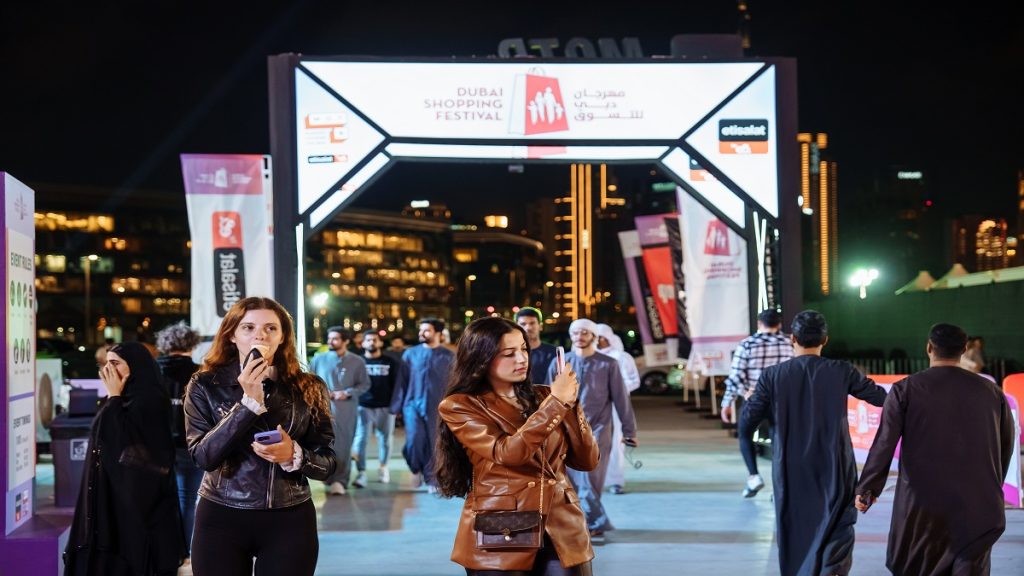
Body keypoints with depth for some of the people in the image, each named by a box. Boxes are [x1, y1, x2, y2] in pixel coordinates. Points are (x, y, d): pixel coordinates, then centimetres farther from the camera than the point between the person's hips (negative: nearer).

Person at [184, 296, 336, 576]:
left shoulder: (307, 388, 2)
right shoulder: (205, 385, -2)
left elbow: (327, 463, 2)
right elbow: (204, 456, -13)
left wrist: (294, 455, -17)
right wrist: (249, 402, -19)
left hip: (290, 521, 1)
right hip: (221, 519, -1)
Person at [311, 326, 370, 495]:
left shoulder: (357, 361, 4)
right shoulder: (319, 358, 9)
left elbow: (364, 384, 3)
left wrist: (347, 393, -11)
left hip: (346, 409, -1)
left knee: (343, 445, -4)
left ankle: (340, 480, -2)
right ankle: (329, 479, 12)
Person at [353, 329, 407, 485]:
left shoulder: (391, 363, 5)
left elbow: (397, 384, 4)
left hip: (385, 408, 1)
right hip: (363, 407, -1)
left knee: (385, 439, 9)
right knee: (361, 439, -10)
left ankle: (383, 468, 30)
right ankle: (361, 473, -11)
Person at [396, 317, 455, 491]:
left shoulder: (448, 356, 4)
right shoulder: (410, 353, 6)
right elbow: (402, 380, 6)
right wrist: (399, 404, 0)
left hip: (436, 407, 0)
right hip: (413, 404, 0)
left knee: (433, 444, 2)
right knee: (414, 440, -12)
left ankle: (430, 479, 14)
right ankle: (416, 470, 13)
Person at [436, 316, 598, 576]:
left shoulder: (541, 396, 11)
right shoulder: (460, 407, -2)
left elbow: (587, 461, 6)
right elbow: (508, 453, -17)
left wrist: (569, 403, -5)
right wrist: (555, 403, -13)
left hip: (562, 530, 4)